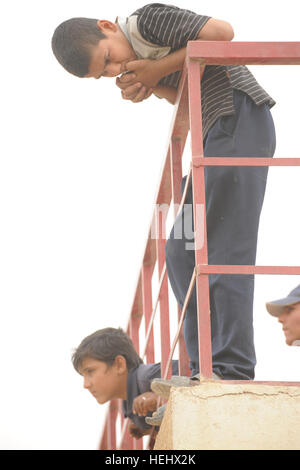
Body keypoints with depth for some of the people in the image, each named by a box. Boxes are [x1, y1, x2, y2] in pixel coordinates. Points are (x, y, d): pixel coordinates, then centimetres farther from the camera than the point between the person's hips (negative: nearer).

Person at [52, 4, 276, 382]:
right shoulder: (135, 62, 17)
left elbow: (221, 31, -18)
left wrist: (159, 69, -11)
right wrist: (150, 87, -6)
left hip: (239, 116, -10)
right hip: (217, 137, 10)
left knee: (225, 249, -15)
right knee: (182, 253, 5)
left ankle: (233, 369, -18)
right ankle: (207, 370, 2)